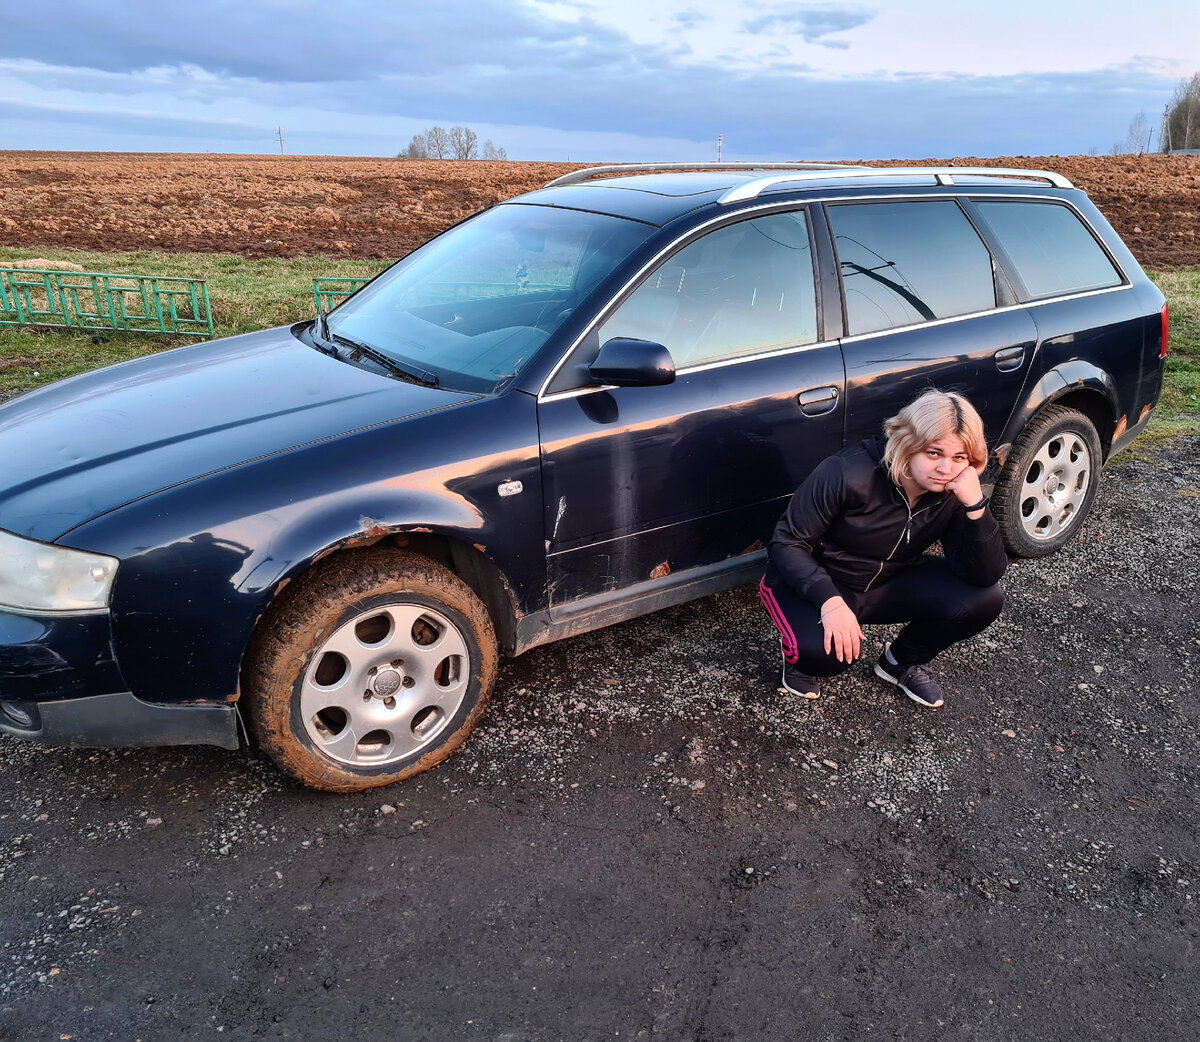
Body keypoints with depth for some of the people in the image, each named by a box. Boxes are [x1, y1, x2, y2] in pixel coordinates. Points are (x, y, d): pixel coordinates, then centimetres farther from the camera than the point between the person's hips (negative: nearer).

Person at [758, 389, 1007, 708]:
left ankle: (902, 662, 11)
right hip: (816, 583, -5)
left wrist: (976, 505, -33)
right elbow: (787, 543, -23)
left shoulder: (953, 495, -13)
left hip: (886, 584, 5)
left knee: (984, 600, -15)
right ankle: (803, 656, 3)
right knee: (832, 648, -38)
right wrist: (830, 601, -38)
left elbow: (985, 576, -18)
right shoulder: (847, 474, -28)